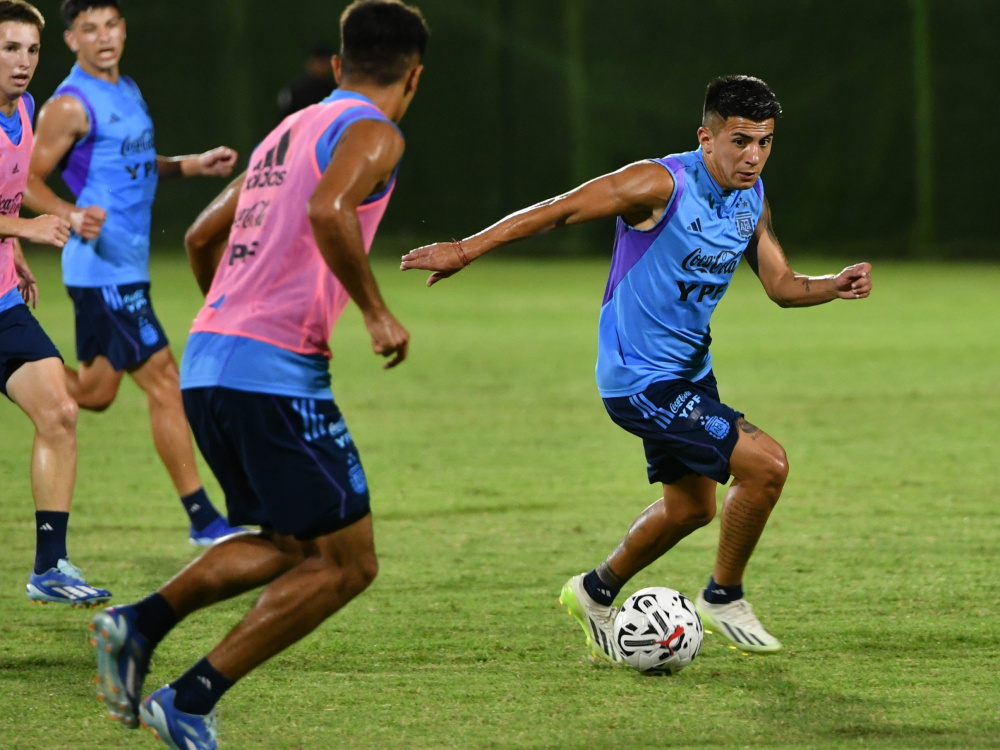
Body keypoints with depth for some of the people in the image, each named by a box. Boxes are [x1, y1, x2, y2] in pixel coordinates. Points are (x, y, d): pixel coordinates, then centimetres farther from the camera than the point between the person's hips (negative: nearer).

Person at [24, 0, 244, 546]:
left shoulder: (127, 90, 14)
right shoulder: (70, 105, -12)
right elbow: (28, 181, -11)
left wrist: (194, 166, 12)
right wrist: (72, 216, -28)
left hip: (128, 269, 9)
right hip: (102, 269, -9)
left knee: (93, 394, 16)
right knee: (164, 382, -9)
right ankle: (203, 521, -5)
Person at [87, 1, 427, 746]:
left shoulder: (288, 133, 22)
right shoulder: (373, 133, -3)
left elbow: (202, 237, 29)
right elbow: (327, 210, -24)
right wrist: (377, 312, -16)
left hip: (205, 366, 9)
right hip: (277, 372, -9)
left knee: (292, 545, 21)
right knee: (346, 562, 1)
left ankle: (139, 625, 2)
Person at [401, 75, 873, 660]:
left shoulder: (751, 197, 3)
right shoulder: (662, 184, -22)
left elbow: (782, 285, 10)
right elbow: (559, 211, -19)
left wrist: (837, 285, -10)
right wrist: (466, 251, -20)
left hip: (689, 370, 9)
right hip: (640, 379, -9)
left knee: (691, 506, 22)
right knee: (767, 463, -18)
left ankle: (597, 593, 44)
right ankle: (724, 598, 1)